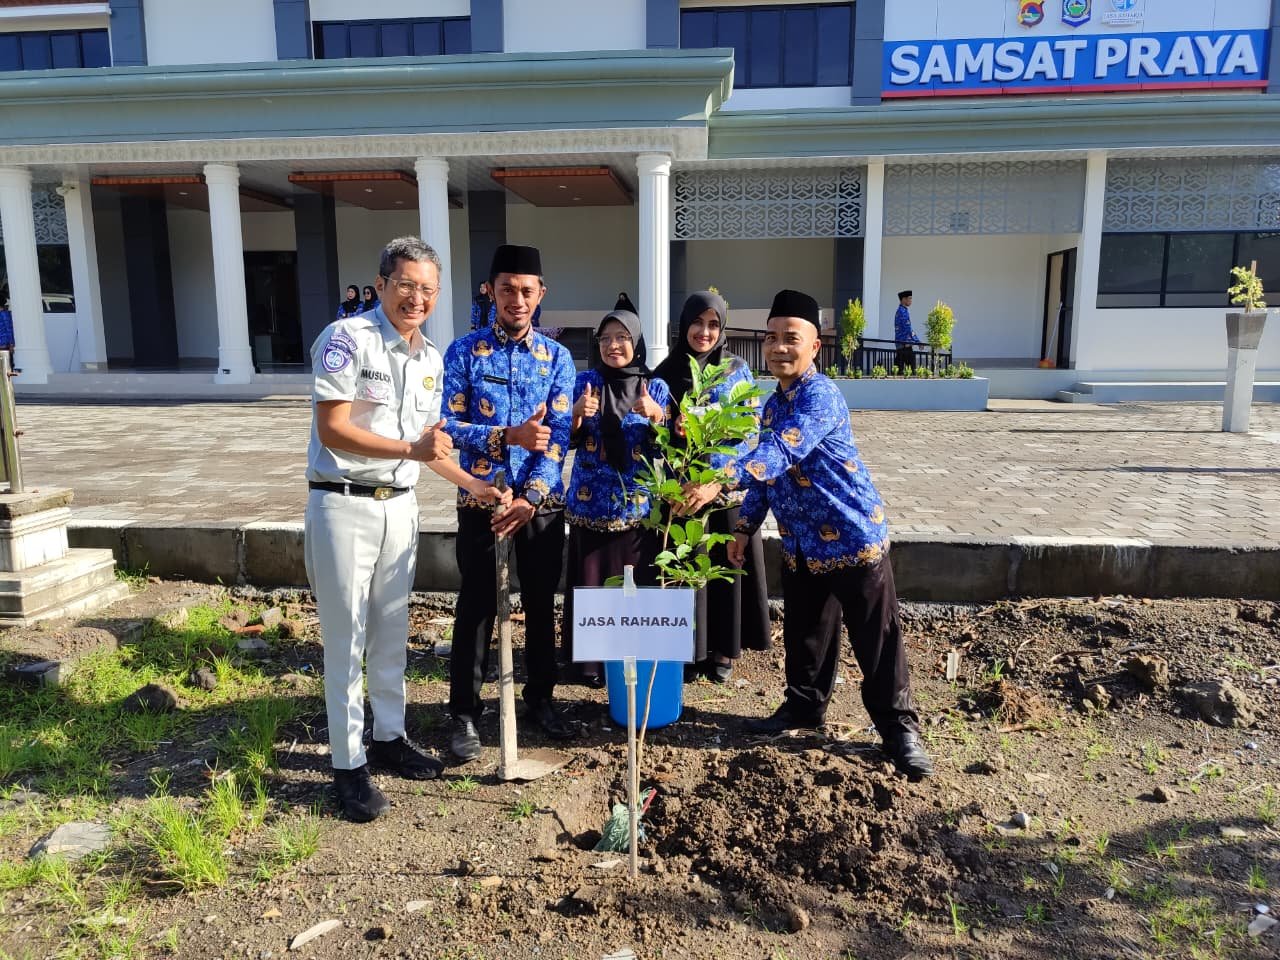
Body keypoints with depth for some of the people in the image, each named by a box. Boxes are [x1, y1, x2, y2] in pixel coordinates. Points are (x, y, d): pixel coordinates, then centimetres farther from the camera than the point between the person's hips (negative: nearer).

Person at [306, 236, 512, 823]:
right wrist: (411, 449, -24)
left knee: (392, 632, 16)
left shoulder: (430, 360, 11)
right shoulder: (347, 338, -11)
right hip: (343, 505, -6)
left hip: (399, 505, 7)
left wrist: (471, 484, 13)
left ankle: (389, 737, 32)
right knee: (345, 637, 1)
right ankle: (348, 764, 13)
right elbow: (332, 429, -17)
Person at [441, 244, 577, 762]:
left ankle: (540, 698, 31)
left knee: (541, 603, 12)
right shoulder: (464, 351, -1)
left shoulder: (557, 357, 2)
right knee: (476, 606, 5)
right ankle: (465, 713, 19)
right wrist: (508, 436, -22)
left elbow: (560, 435, -5)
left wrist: (530, 497, -17)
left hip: (542, 501, 2)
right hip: (481, 499, -1)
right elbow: (447, 425, -7)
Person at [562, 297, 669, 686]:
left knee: (638, 583, 3)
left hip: (639, 503, 0)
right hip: (592, 501, 0)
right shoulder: (585, 381, 3)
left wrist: (655, 414, -17)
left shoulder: (656, 387, 4)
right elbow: (569, 440, 1)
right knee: (591, 581, 2)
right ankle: (591, 659, 15)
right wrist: (578, 414, -19)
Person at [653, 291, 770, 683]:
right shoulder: (665, 374, 1)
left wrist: (717, 483, -18)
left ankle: (724, 651, 20)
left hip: (731, 486, 0)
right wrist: (674, 430, -20)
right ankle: (690, 650, 17)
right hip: (682, 487, 0)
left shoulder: (738, 371, 0)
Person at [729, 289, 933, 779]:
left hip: (853, 536, -8)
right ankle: (804, 705, 37)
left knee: (877, 639, 4)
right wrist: (745, 527, 15)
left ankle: (899, 726, 18)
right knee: (804, 633, 18)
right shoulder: (772, 403, 10)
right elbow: (768, 471, 19)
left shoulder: (820, 395, -20)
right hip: (800, 545, 8)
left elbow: (780, 452, -36)